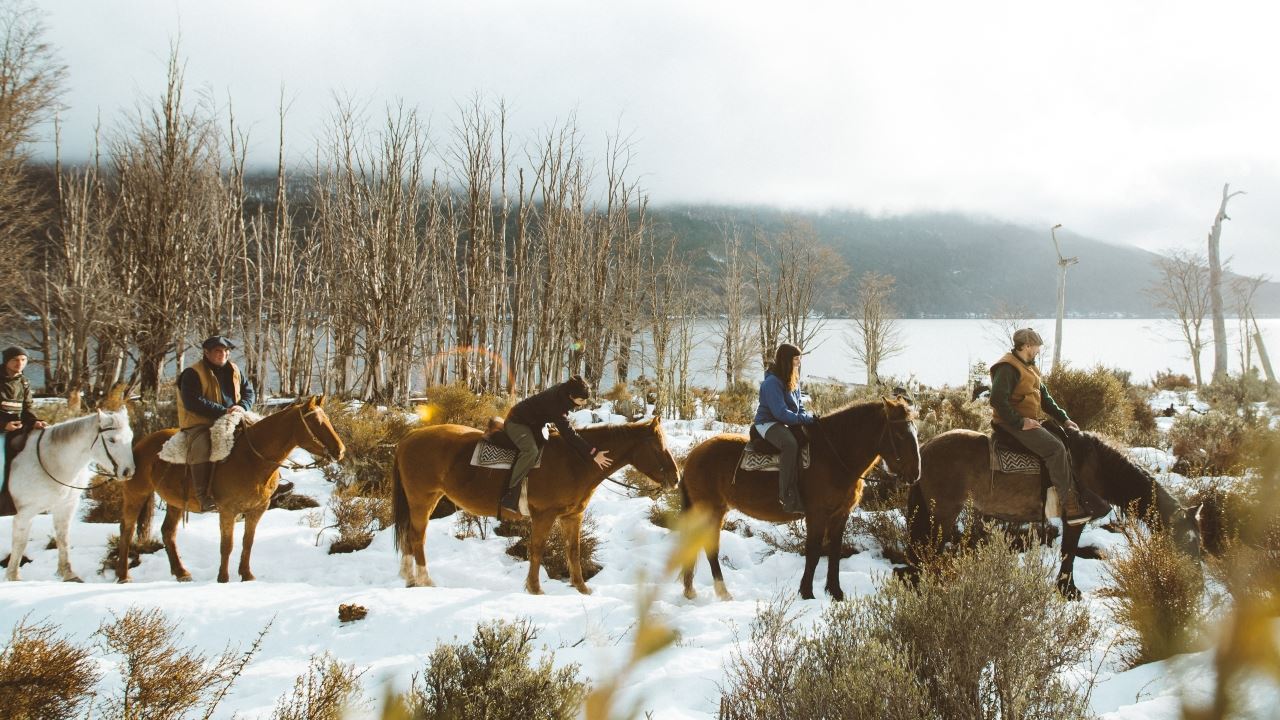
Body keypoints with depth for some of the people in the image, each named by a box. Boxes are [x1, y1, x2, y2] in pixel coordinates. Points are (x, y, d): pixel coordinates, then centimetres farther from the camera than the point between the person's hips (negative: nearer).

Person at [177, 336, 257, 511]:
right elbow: (192, 402, -18)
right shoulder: (193, 374, -7)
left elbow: (249, 392, 15)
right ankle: (203, 497, -34)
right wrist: (223, 411, -23)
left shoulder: (234, 371, 14)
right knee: (201, 448, -35)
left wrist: (242, 406, -11)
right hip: (200, 425, -6)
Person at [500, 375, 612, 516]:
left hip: (533, 423, 10)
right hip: (517, 423, -10)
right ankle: (510, 497, -29)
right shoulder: (555, 404, -35)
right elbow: (569, 434, -36)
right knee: (531, 450, -33)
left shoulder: (563, 390, -10)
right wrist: (593, 454, -38)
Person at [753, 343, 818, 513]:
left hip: (788, 423, 9)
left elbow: (799, 405, 17)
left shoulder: (793, 381, 11)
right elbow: (781, 412, -22)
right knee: (790, 444, -37)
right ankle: (788, 497, -37)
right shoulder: (772, 382, -18)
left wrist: (807, 416, -5)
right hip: (768, 423, -9)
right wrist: (806, 418, -21)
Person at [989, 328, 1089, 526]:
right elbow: (998, 400, -25)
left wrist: (1063, 419, 13)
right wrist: (1020, 422, -23)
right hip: (1012, 425, -10)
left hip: (1029, 422, 10)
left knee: (1063, 443, 3)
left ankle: (1076, 496, 2)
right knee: (1056, 449, -20)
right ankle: (1070, 505, -19)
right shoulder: (1008, 368, -15)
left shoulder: (1030, 368, 18)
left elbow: (1045, 398, 23)